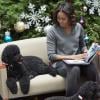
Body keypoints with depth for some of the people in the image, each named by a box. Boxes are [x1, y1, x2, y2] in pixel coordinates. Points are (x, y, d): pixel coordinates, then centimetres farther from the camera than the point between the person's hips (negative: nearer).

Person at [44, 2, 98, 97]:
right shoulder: (52, 30, -9)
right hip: (60, 62, -3)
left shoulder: (78, 27, 3)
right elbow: (51, 56, -10)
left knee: (92, 68, -28)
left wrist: (86, 53, -5)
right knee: (75, 70, -36)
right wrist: (71, 57, -18)